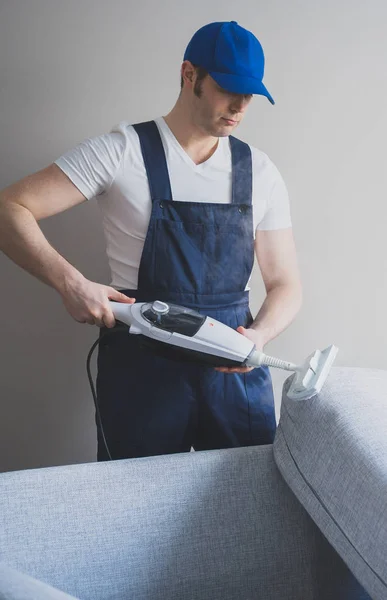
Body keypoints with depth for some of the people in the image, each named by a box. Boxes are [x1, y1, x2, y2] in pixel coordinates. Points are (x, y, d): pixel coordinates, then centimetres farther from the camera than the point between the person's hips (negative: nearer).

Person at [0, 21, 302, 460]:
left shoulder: (260, 173, 5)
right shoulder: (121, 151, -6)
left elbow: (285, 284, 7)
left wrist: (259, 335, -15)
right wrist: (70, 282, -25)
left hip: (236, 369, 4)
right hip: (141, 369, -3)